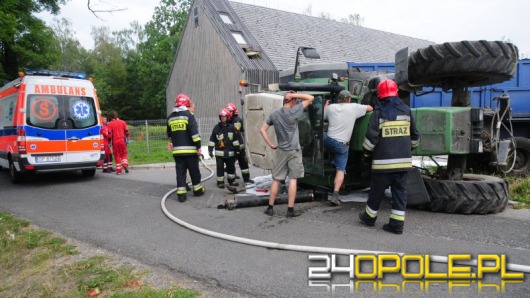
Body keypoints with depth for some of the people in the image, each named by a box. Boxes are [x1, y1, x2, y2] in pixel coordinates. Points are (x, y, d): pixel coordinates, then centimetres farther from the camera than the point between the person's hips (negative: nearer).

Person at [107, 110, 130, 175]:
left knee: (117, 156, 6)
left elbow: (109, 134, -7)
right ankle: (125, 165, -11)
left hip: (115, 142, -1)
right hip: (122, 141, 1)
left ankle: (119, 170, 6)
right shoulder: (122, 122, 3)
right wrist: (127, 139, 11)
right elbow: (127, 132, 2)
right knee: (124, 154, 13)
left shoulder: (110, 124, -3)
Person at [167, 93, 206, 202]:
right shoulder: (188, 115, -8)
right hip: (190, 149, -4)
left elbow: (169, 134, 22)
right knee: (194, 171, 9)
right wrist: (198, 146, -11)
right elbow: (194, 132, -15)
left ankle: (181, 194, 2)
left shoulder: (170, 117, 11)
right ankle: (198, 190, 20)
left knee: (180, 172, 6)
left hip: (177, 150, 5)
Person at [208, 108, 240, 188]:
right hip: (219, 152, -2)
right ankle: (220, 182, 10)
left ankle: (231, 181, 28)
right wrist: (210, 149, -2)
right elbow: (212, 139, 2)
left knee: (231, 167, 12)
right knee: (220, 168, 0)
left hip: (230, 152, 2)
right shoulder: (216, 127, 0)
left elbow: (236, 139, 5)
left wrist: (236, 149, 2)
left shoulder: (231, 127, 2)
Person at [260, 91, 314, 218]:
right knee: (293, 179, 1)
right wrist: (293, 94, -9)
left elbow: (262, 129, 5)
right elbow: (310, 98, -7)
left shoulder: (274, 113, 4)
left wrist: (271, 145, 7)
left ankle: (270, 208, 14)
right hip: (294, 151, -4)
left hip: (281, 151, 4)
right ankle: (290, 210, 2)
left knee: (276, 180, 10)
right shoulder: (293, 111, -11)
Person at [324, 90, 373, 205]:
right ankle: (335, 195, -9)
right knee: (340, 170, 3)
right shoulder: (354, 107, -1)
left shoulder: (331, 107, 5)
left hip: (329, 141, 2)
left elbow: (322, 117, 22)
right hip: (342, 145, -2)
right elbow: (370, 108, 11)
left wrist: (326, 104, 36)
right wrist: (360, 106, 30)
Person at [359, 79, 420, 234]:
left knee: (377, 190, 10)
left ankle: (369, 217, 26)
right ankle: (397, 223, 8)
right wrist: (410, 148, 29)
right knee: (400, 191, 8)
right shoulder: (406, 111, 6)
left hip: (383, 161, -3)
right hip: (403, 160, 4)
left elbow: (371, 138, -9)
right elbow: (414, 136, 12)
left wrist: (366, 154, 4)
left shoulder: (378, 113, -8)